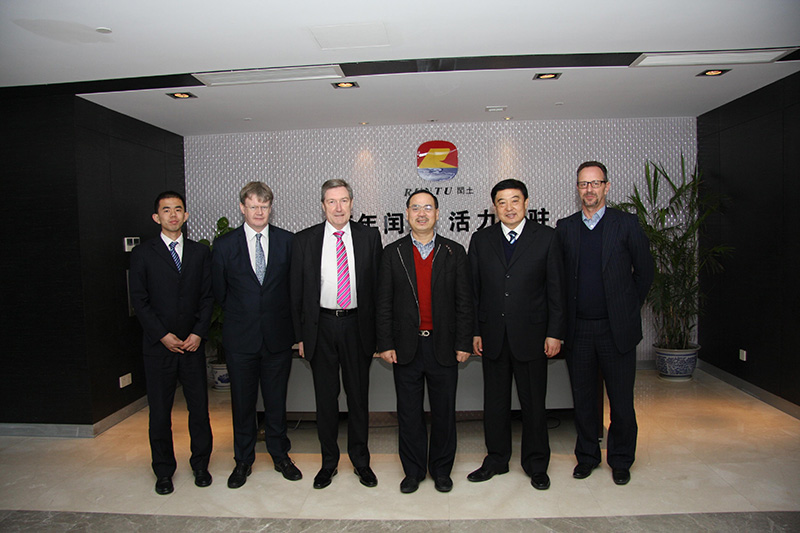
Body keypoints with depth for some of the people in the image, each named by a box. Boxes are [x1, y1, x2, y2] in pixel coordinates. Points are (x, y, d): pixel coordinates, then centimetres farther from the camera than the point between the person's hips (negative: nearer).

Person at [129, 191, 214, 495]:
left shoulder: (200, 253, 8)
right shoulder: (143, 254, 3)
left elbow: (208, 296, 5)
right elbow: (139, 300, -2)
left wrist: (198, 333, -6)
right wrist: (163, 335, -10)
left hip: (193, 344, 1)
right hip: (158, 345, -1)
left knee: (199, 407, 5)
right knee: (160, 412, 7)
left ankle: (200, 464, 24)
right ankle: (164, 471, 24)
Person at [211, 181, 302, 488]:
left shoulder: (287, 242, 0)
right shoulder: (224, 245, 0)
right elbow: (219, 292, 8)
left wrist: (289, 323, 5)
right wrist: (240, 316, 10)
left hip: (278, 336, 0)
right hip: (240, 338, 0)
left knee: (276, 400, 12)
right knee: (242, 402, 11)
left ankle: (280, 456, 30)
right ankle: (243, 461, 29)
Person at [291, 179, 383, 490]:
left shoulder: (369, 237, 2)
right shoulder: (305, 240, 2)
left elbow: (378, 285, 2)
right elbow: (297, 292, 4)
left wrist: (378, 332, -1)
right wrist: (300, 335, 1)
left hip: (357, 326, 0)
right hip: (321, 327, 0)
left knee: (359, 395, 11)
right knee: (325, 397, 10)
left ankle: (360, 460, 29)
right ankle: (329, 461, 29)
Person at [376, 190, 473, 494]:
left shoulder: (454, 252, 4)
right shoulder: (392, 253, 4)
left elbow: (464, 302, 2)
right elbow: (384, 303, 2)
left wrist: (464, 343, -3)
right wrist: (385, 344, -3)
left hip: (444, 346, 0)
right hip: (406, 348, 0)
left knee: (444, 412, 10)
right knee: (409, 413, 10)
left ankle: (441, 469, 29)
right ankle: (413, 471, 27)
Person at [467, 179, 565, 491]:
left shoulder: (545, 237, 0)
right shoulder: (481, 240, 6)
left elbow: (556, 289, -1)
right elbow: (473, 290, 6)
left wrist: (555, 333, -5)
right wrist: (474, 331, 2)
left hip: (531, 335, -2)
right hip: (492, 336, 2)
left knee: (533, 403, 9)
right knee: (495, 402, 13)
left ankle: (536, 465, 28)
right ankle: (496, 460, 31)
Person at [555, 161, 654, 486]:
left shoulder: (626, 224, -1)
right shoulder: (564, 228, 6)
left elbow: (645, 271, 5)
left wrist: (629, 308, 6)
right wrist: (564, 319, 6)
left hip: (617, 328, -2)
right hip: (578, 329, 2)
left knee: (621, 400, 8)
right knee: (582, 398, 12)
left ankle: (621, 461, 27)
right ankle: (587, 456, 30)